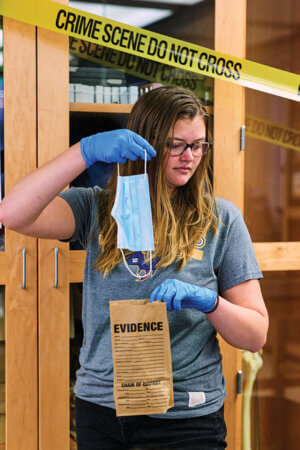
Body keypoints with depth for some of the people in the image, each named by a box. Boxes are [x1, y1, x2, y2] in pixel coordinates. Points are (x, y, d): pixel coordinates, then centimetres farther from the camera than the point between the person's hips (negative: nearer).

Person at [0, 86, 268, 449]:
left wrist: (208, 301, -21)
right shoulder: (97, 209, 0)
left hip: (186, 418, -1)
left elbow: (256, 336, -1)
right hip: (99, 406, 1)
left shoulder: (221, 219, -1)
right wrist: (87, 151, -24)